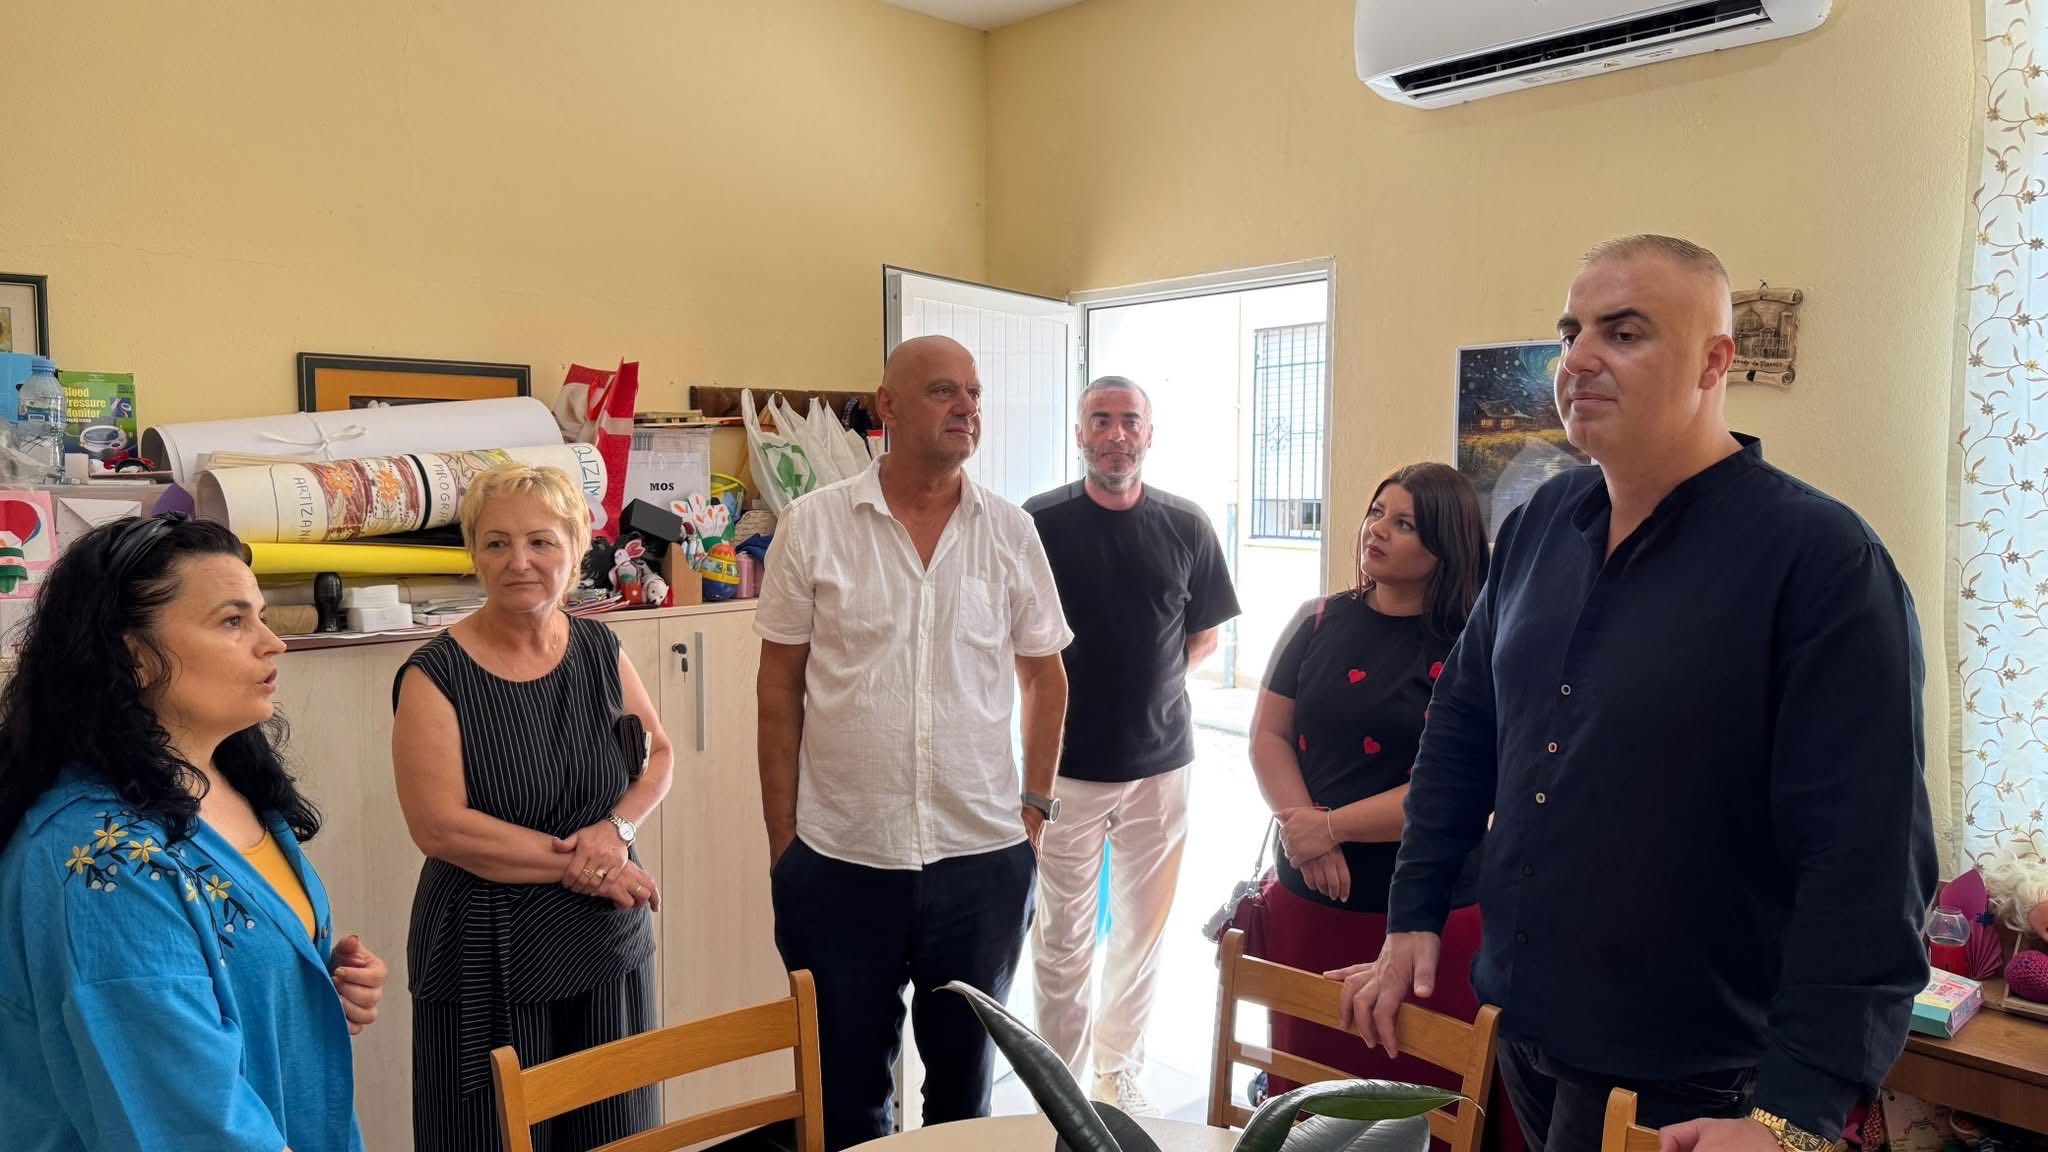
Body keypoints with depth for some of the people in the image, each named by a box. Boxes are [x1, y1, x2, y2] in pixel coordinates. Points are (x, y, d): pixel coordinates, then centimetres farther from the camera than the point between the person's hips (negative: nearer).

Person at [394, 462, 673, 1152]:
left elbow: (657, 752, 11)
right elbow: (439, 825, -17)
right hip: (490, 966, -4)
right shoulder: (437, 676, -11)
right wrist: (579, 862, -15)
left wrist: (616, 827, -9)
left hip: (610, 952, 4)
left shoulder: (599, 650, 2)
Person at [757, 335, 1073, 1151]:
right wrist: (782, 839, -1)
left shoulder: (1011, 532, 1)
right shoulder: (813, 525, -4)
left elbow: (1045, 675, 10)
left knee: (965, 1076, 19)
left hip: (984, 858, 2)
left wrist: (1034, 804, 4)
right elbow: (779, 688, -1)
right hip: (838, 861, -1)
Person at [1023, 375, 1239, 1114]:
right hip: (1066, 763, -2)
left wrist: (1149, 685, 0)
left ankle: (1120, 1075, 31)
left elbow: (1204, 636, 11)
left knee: (1142, 931, 13)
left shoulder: (1185, 528, 1)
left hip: (1160, 761, 3)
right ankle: (1061, 1080, 24)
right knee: (1064, 936, 7)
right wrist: (1055, 693, -7)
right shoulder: (1039, 523, -6)